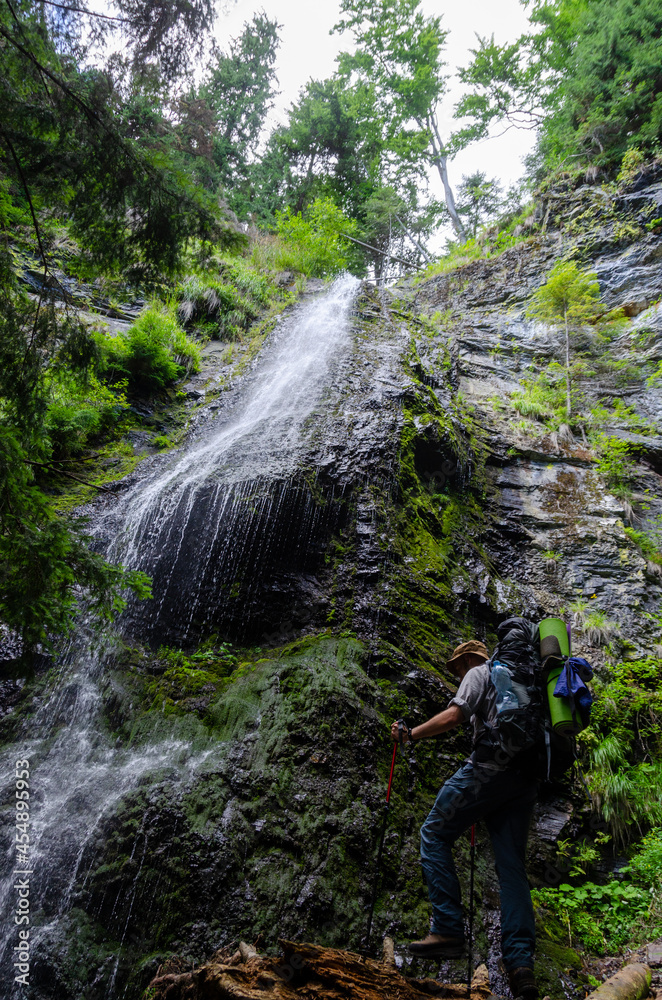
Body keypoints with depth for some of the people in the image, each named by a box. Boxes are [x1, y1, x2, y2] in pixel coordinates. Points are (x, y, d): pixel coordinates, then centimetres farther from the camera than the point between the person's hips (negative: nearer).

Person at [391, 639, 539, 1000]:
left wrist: (409, 734, 0)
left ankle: (448, 930, -5)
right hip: (527, 777, 8)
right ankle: (520, 962, -3)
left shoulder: (479, 672, 6)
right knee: (512, 864, 7)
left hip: (490, 766, -8)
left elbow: (453, 717, -10)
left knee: (435, 834, 2)